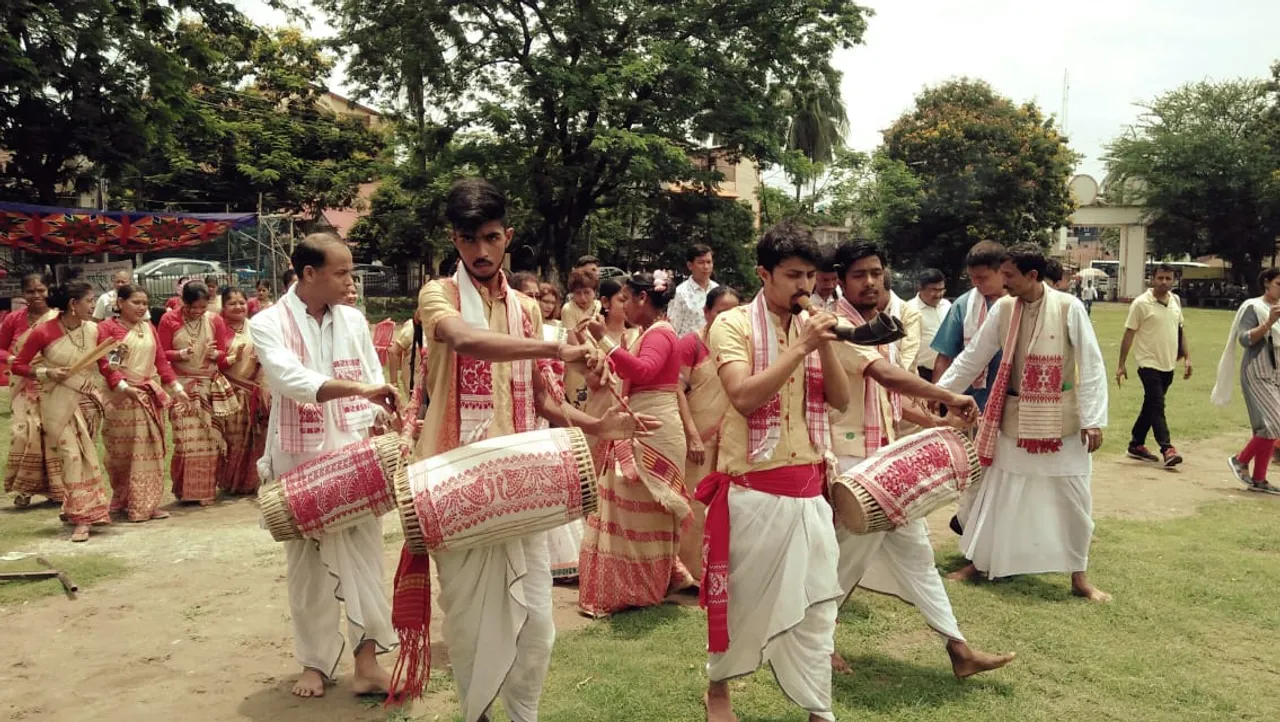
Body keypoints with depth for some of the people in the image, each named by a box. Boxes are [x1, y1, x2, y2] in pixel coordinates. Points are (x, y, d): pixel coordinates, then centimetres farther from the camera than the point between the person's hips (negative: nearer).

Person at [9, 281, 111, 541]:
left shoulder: (93, 330, -2)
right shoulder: (43, 332, -13)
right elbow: (18, 365, -5)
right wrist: (47, 373, -17)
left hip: (89, 401, 4)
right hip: (59, 403, -4)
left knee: (86, 456, 10)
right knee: (72, 456, -8)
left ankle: (74, 509, 27)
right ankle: (83, 517, -3)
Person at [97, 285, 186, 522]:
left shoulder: (149, 328, 15)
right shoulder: (107, 327, -4)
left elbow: (161, 360, 14)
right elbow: (104, 363, -12)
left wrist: (175, 386, 6)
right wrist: (123, 386, -23)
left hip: (150, 395, 6)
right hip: (123, 397, -6)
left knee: (151, 450, 6)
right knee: (124, 451, -2)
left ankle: (148, 503, 12)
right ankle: (124, 502, 9)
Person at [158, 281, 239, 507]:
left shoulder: (215, 320, 4)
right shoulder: (169, 320, -1)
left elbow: (224, 355, 8)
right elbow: (162, 355, 0)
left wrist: (215, 353, -14)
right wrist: (181, 354, -17)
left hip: (211, 388, 2)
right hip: (182, 387, -2)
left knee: (211, 439, 2)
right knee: (187, 439, -6)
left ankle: (207, 489, 13)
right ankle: (185, 490, 8)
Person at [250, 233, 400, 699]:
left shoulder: (353, 321, 5)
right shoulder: (269, 324, -6)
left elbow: (375, 381, 6)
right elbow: (290, 379, -23)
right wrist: (358, 388, -35)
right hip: (299, 459, -2)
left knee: (362, 553, -1)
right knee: (307, 563, 8)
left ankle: (367, 661, 5)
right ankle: (316, 662, 22)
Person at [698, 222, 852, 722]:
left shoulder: (813, 325, 8)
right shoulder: (734, 324, -8)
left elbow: (840, 400, 3)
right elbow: (743, 397, -20)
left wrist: (825, 346, -11)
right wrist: (800, 348, -21)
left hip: (809, 485, 5)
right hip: (753, 488, -5)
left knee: (816, 599, 9)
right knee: (740, 595, 9)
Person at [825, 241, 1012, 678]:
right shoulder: (839, 327, -15)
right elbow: (886, 374, -30)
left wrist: (931, 422, 11)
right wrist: (950, 397, -29)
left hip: (885, 454, 9)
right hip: (851, 457, -9)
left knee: (913, 547, 11)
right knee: (855, 550, 0)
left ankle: (958, 649, 18)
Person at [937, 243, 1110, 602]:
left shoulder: (1068, 308, -14)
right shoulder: (1003, 308, -4)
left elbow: (1091, 365, -11)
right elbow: (972, 357, 4)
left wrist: (1093, 420, -15)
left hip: (1060, 422, -3)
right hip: (1014, 418, 3)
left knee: (1073, 500, 6)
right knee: (995, 493, 10)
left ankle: (1079, 576, 23)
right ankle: (978, 562, 26)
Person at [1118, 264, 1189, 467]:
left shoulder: (1176, 300, 8)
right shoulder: (1141, 303, -11)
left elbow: (1180, 330, 17)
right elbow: (1129, 334, -9)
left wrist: (1187, 357, 11)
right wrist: (1122, 364, -11)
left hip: (1168, 365, 6)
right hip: (1149, 364, -6)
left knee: (1151, 406, 12)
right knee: (1157, 406, -11)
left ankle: (1136, 445, 22)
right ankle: (1167, 449, -12)